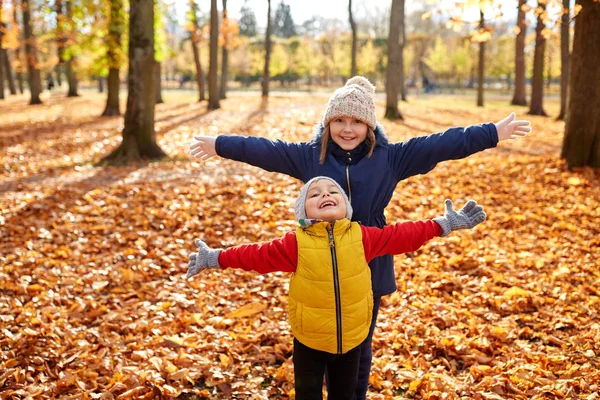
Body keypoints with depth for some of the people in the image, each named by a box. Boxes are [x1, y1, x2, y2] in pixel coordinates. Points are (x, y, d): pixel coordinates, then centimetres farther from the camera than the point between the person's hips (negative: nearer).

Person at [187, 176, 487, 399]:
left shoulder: (362, 236, -9)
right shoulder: (296, 243, -15)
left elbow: (401, 236, -2)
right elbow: (259, 255, -10)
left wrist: (443, 224, 1)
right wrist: (214, 258, -11)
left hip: (351, 339, 2)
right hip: (309, 341, -2)